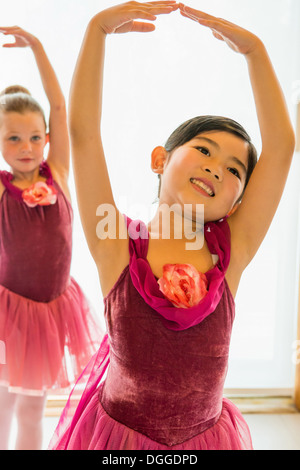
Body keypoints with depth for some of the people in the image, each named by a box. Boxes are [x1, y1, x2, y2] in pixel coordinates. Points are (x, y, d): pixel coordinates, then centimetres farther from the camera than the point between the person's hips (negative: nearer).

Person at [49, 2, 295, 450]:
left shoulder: (231, 251, -11)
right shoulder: (117, 245, -16)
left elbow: (281, 147, -14)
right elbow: (83, 132, -21)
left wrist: (253, 49, -12)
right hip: (115, 432, -1)